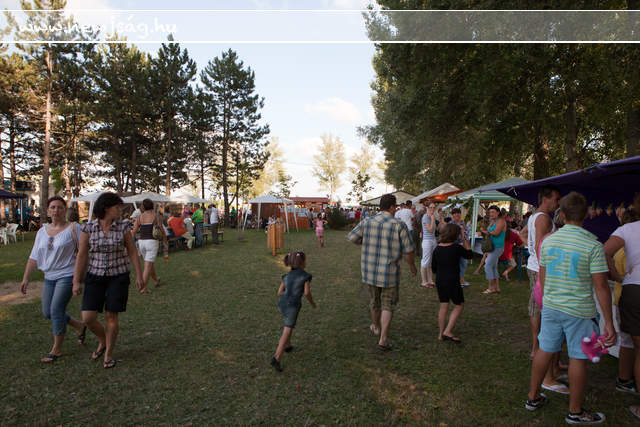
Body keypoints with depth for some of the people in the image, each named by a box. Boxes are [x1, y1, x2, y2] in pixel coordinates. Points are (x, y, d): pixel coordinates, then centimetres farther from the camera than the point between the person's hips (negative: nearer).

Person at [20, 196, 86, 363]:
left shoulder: (73, 228, -7)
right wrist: (26, 278, 9)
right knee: (47, 312, 9)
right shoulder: (42, 232, 10)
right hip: (49, 277, 7)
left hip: (67, 275, -7)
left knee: (56, 310, -8)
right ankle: (79, 326, 30)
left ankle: (57, 349, 7)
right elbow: (34, 257, 13)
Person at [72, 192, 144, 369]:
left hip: (118, 276, -1)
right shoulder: (88, 228, -5)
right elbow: (81, 255, -4)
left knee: (111, 316, 1)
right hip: (95, 276, 1)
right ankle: (103, 341, 26)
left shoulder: (123, 227, -5)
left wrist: (139, 276, -4)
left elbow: (132, 252, -2)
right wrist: (76, 281, -6)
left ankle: (109, 354, 20)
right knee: (88, 318, -5)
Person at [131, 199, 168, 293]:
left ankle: (156, 281, 40)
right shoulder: (156, 217, 0)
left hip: (141, 242, 4)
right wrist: (166, 244, 11)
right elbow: (162, 232, 0)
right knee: (148, 266, -4)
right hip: (152, 242, -4)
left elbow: (133, 232, 2)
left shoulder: (139, 217, 7)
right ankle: (143, 288, -9)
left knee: (150, 263, 22)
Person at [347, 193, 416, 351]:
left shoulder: (367, 222, -5)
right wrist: (412, 266, 7)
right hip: (389, 273, -3)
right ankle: (383, 339, 5)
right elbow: (408, 251, -11)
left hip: (370, 270, 4)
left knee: (374, 301, 23)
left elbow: (351, 238, 2)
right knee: (388, 305, 10)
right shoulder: (399, 225, -13)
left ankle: (376, 327, 45)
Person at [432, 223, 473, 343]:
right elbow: (469, 255, 2)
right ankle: (448, 331, 3)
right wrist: (467, 244, 14)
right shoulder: (456, 248, -14)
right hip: (453, 281, -5)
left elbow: (434, 268, 7)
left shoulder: (437, 249, 0)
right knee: (458, 306, 10)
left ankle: (441, 334, 20)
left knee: (443, 306, 15)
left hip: (440, 280, 5)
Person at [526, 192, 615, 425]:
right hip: (579, 311, -4)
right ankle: (575, 412, 23)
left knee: (544, 350, 15)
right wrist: (609, 322, -8)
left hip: (550, 307, 5)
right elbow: (601, 287, -14)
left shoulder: (549, 241, 0)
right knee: (578, 358, 9)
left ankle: (533, 397, 29)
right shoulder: (593, 245, -14)